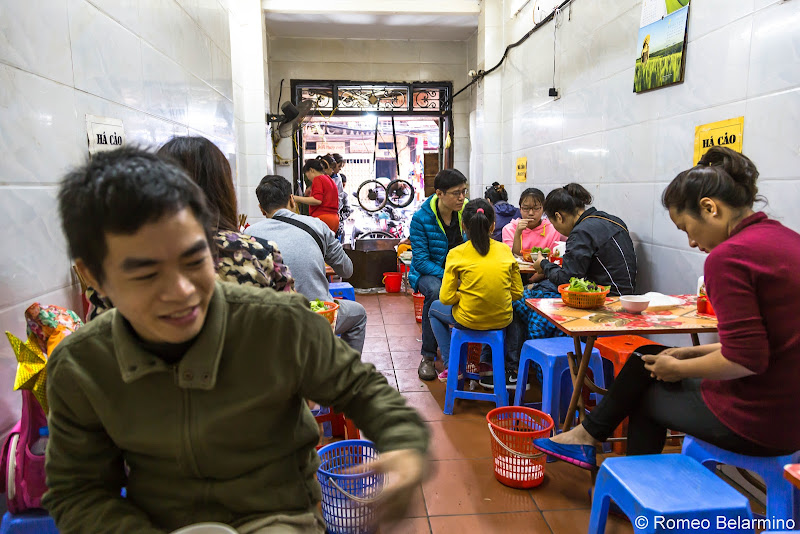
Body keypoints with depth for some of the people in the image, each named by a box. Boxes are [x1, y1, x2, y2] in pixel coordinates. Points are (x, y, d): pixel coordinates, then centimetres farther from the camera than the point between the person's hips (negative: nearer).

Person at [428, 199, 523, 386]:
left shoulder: (456, 254, -8)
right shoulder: (505, 250, 0)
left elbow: (446, 298, -9)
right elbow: (517, 292, 3)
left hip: (469, 320, -3)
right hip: (502, 320, 3)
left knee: (434, 308, 28)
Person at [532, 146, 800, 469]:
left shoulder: (728, 256, -22)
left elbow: (745, 360, -25)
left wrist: (679, 368, -8)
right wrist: (696, 353, 9)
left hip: (752, 419, -9)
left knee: (642, 392, 14)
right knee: (647, 361, 19)